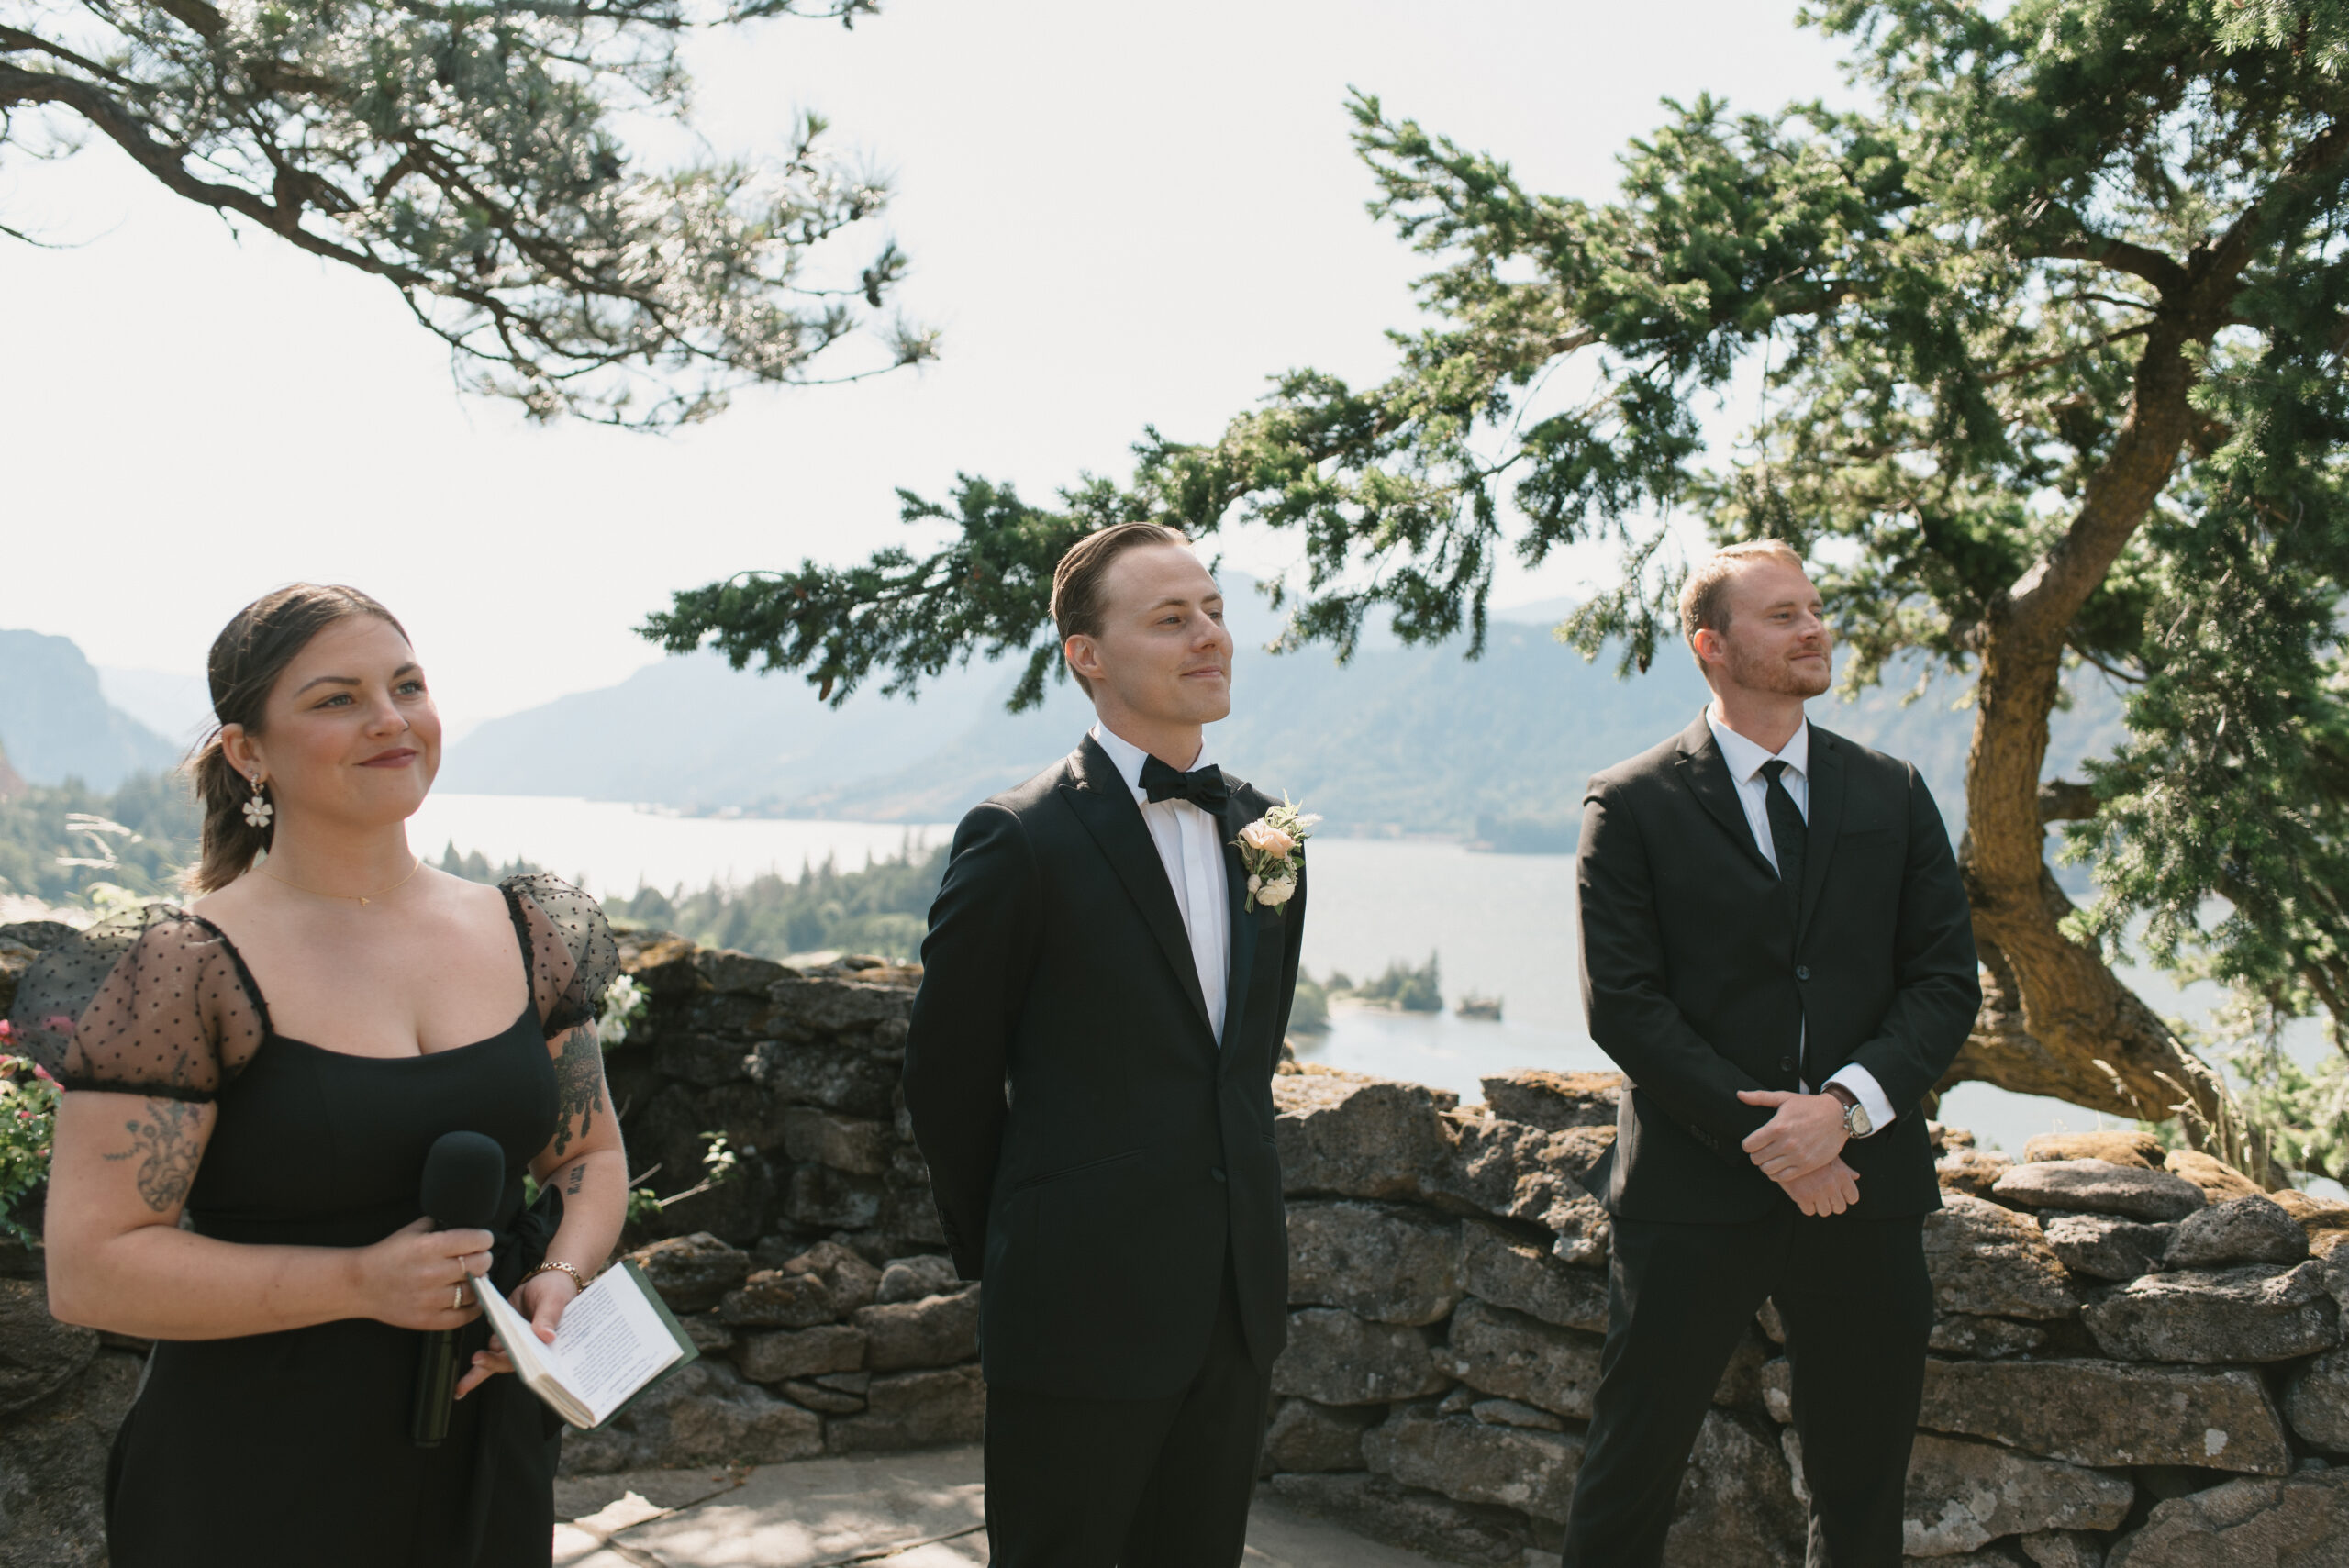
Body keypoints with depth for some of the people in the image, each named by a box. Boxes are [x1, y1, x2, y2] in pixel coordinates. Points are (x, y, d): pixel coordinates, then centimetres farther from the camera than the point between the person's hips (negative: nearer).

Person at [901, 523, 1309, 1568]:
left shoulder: (1263, 832, 7)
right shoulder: (1021, 841, -14)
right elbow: (946, 1079, -7)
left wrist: (1233, 1225, 15)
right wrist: (1003, 1254, 3)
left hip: (1237, 1308, 6)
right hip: (1081, 1317, -6)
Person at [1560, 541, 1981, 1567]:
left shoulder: (1893, 796, 9)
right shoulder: (1632, 806, -1)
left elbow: (1947, 982, 4)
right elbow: (1622, 1005, -8)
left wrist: (1846, 1103, -13)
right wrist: (1761, 1138, -14)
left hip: (1864, 1184, 4)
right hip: (1695, 1190, -3)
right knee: (1629, 1481, 5)